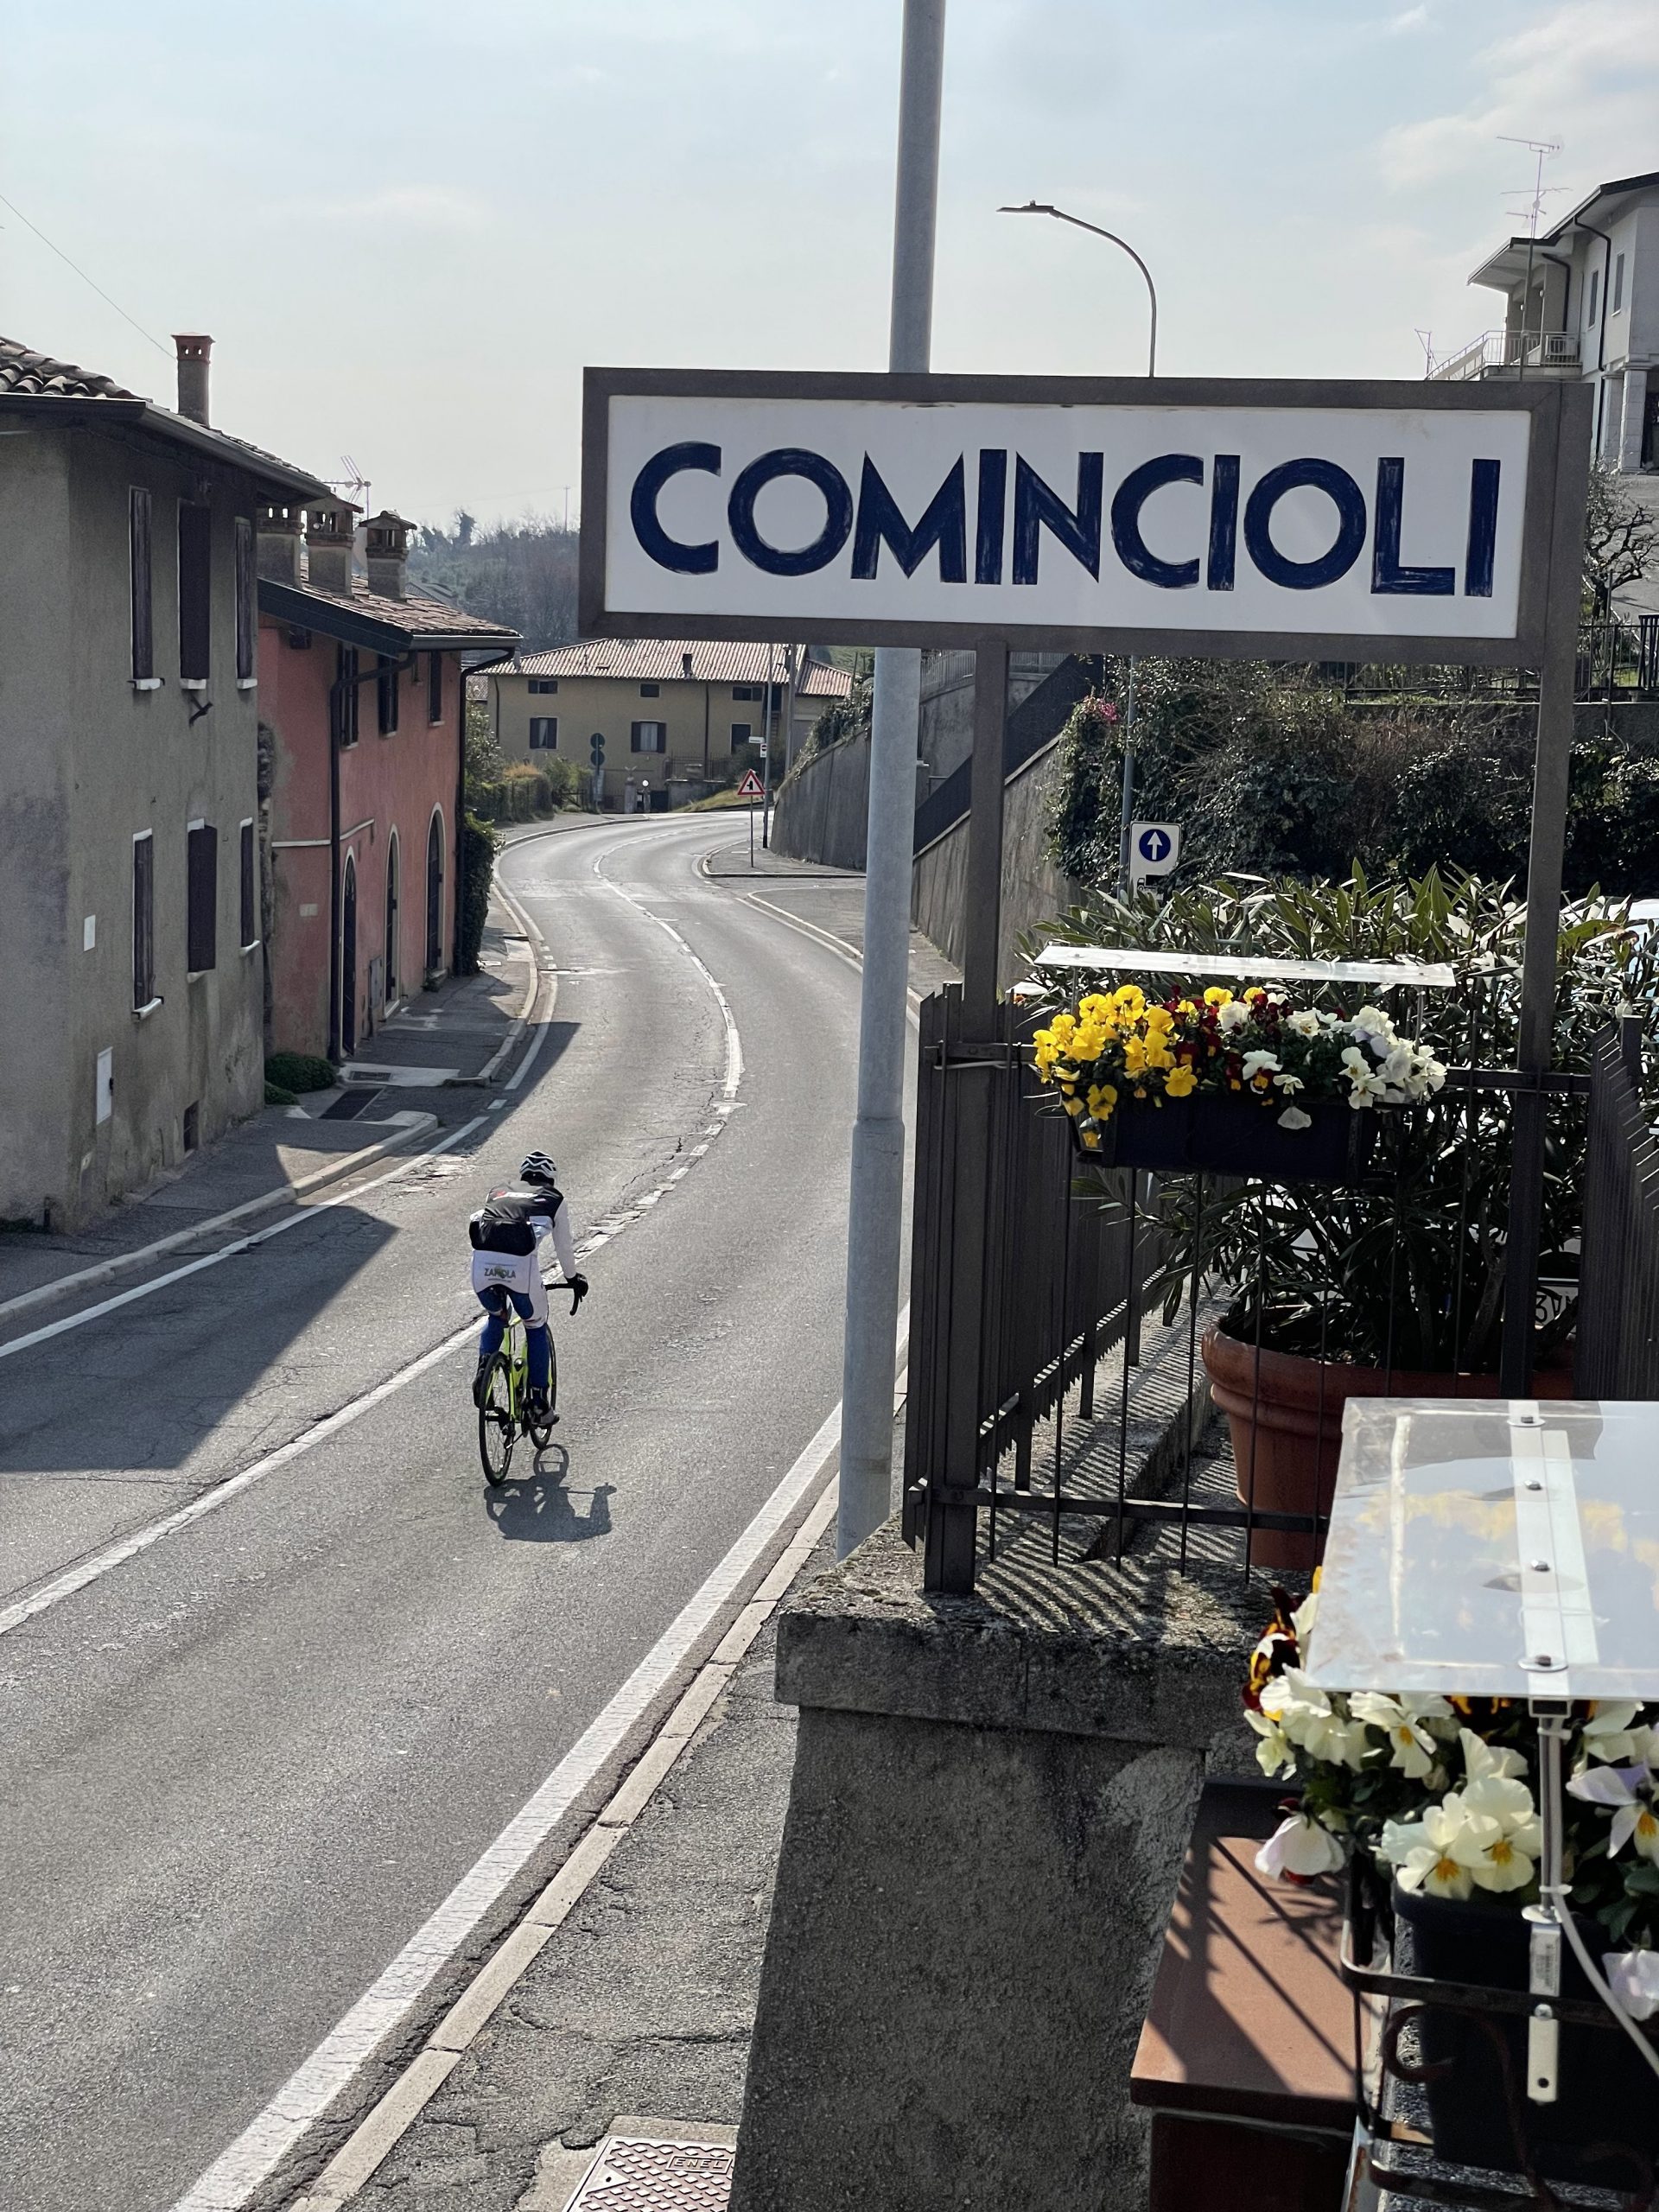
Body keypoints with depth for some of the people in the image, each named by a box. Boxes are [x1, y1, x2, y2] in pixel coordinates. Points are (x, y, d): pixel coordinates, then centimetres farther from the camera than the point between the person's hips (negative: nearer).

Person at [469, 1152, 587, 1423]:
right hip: (521, 1264, -3)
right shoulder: (553, 1200, 24)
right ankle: (539, 1404, 21)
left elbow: (474, 1226, 31)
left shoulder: (499, 1195, 32)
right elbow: (564, 1247, 30)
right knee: (536, 1329, 22)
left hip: (483, 1262, 3)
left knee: (496, 1319, 33)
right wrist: (573, 1279, 47)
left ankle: (483, 1369, 8)